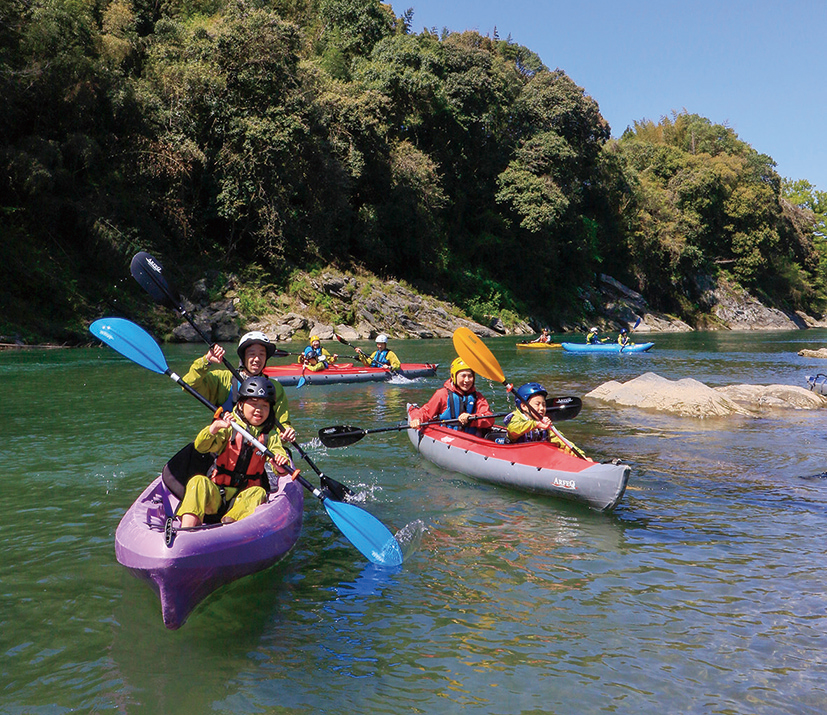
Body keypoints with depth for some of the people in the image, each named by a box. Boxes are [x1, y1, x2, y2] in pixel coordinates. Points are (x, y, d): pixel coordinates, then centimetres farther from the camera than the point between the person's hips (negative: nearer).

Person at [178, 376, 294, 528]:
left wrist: (281, 467, -29)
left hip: (246, 494, 1)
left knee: (258, 493, -31)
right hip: (214, 494, 0)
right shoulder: (228, 428, 3)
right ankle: (187, 526, -39)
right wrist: (215, 427, -30)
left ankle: (230, 522, -50)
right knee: (198, 481, -28)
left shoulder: (270, 437, 8)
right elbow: (201, 447, -11)